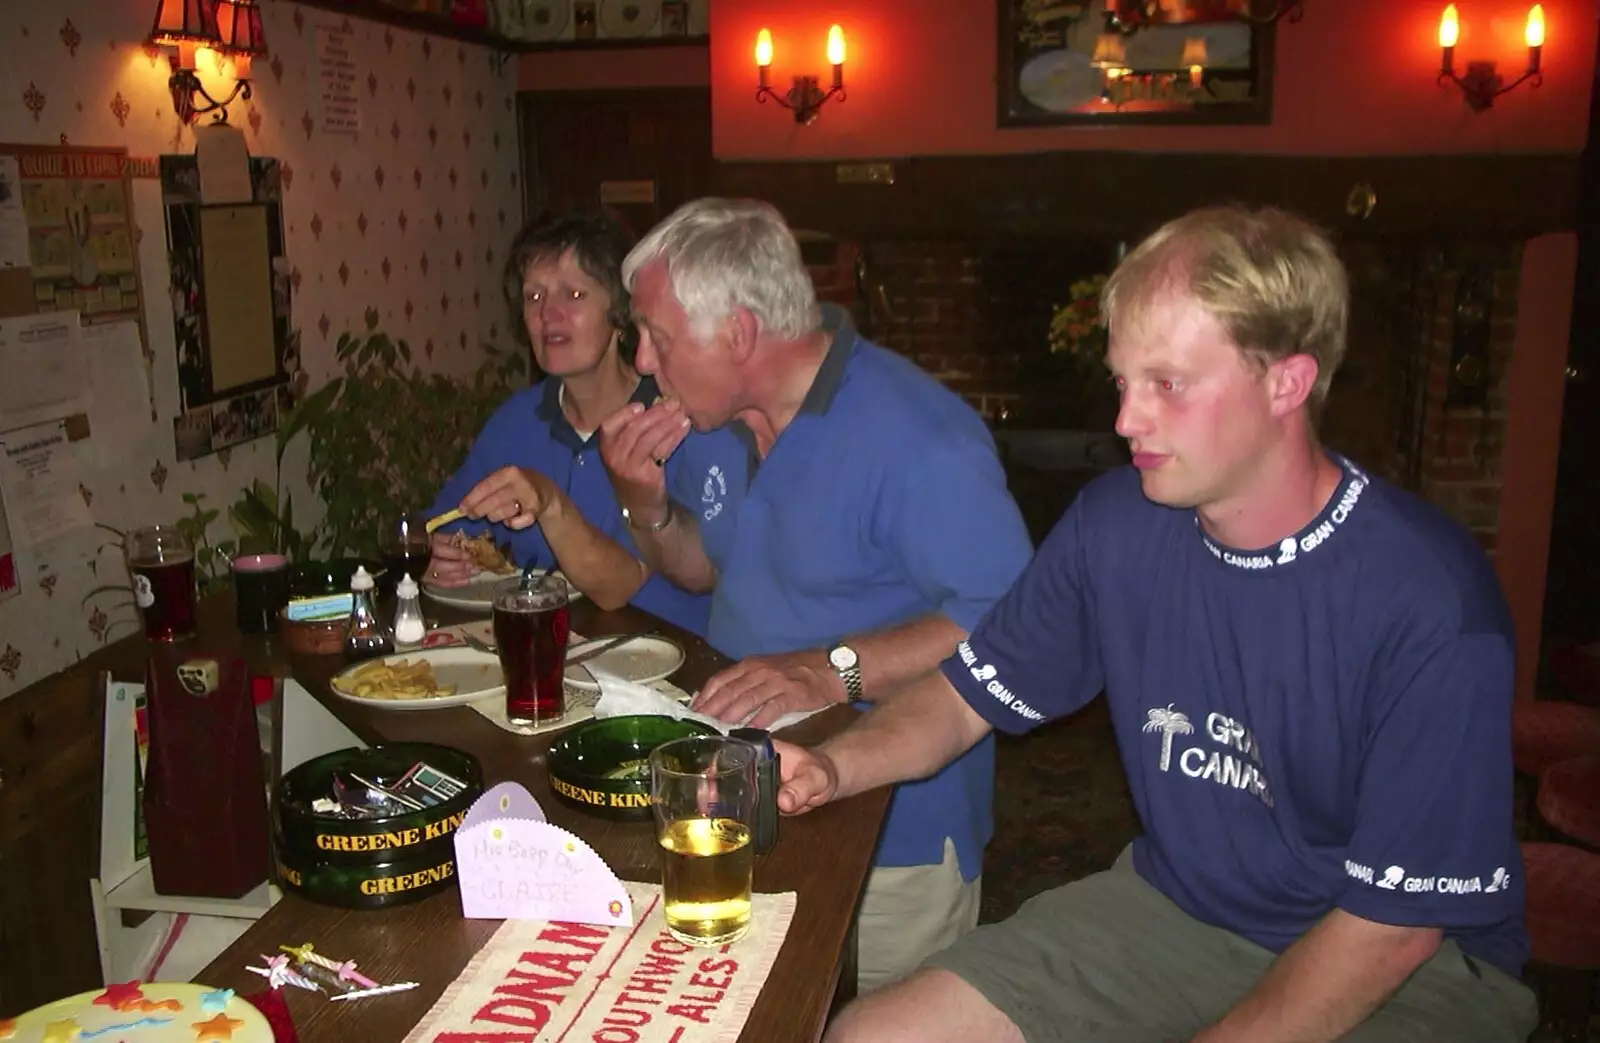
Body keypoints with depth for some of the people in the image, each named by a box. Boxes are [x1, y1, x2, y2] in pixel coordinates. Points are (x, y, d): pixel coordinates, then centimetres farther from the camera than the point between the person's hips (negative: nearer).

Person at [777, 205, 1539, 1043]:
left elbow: (1394, 925, -17)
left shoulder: (1431, 604, -23)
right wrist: (833, 766, -18)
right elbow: (968, 694, 1)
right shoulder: (1114, 524, -8)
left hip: (1409, 968, -4)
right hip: (1169, 904, 4)